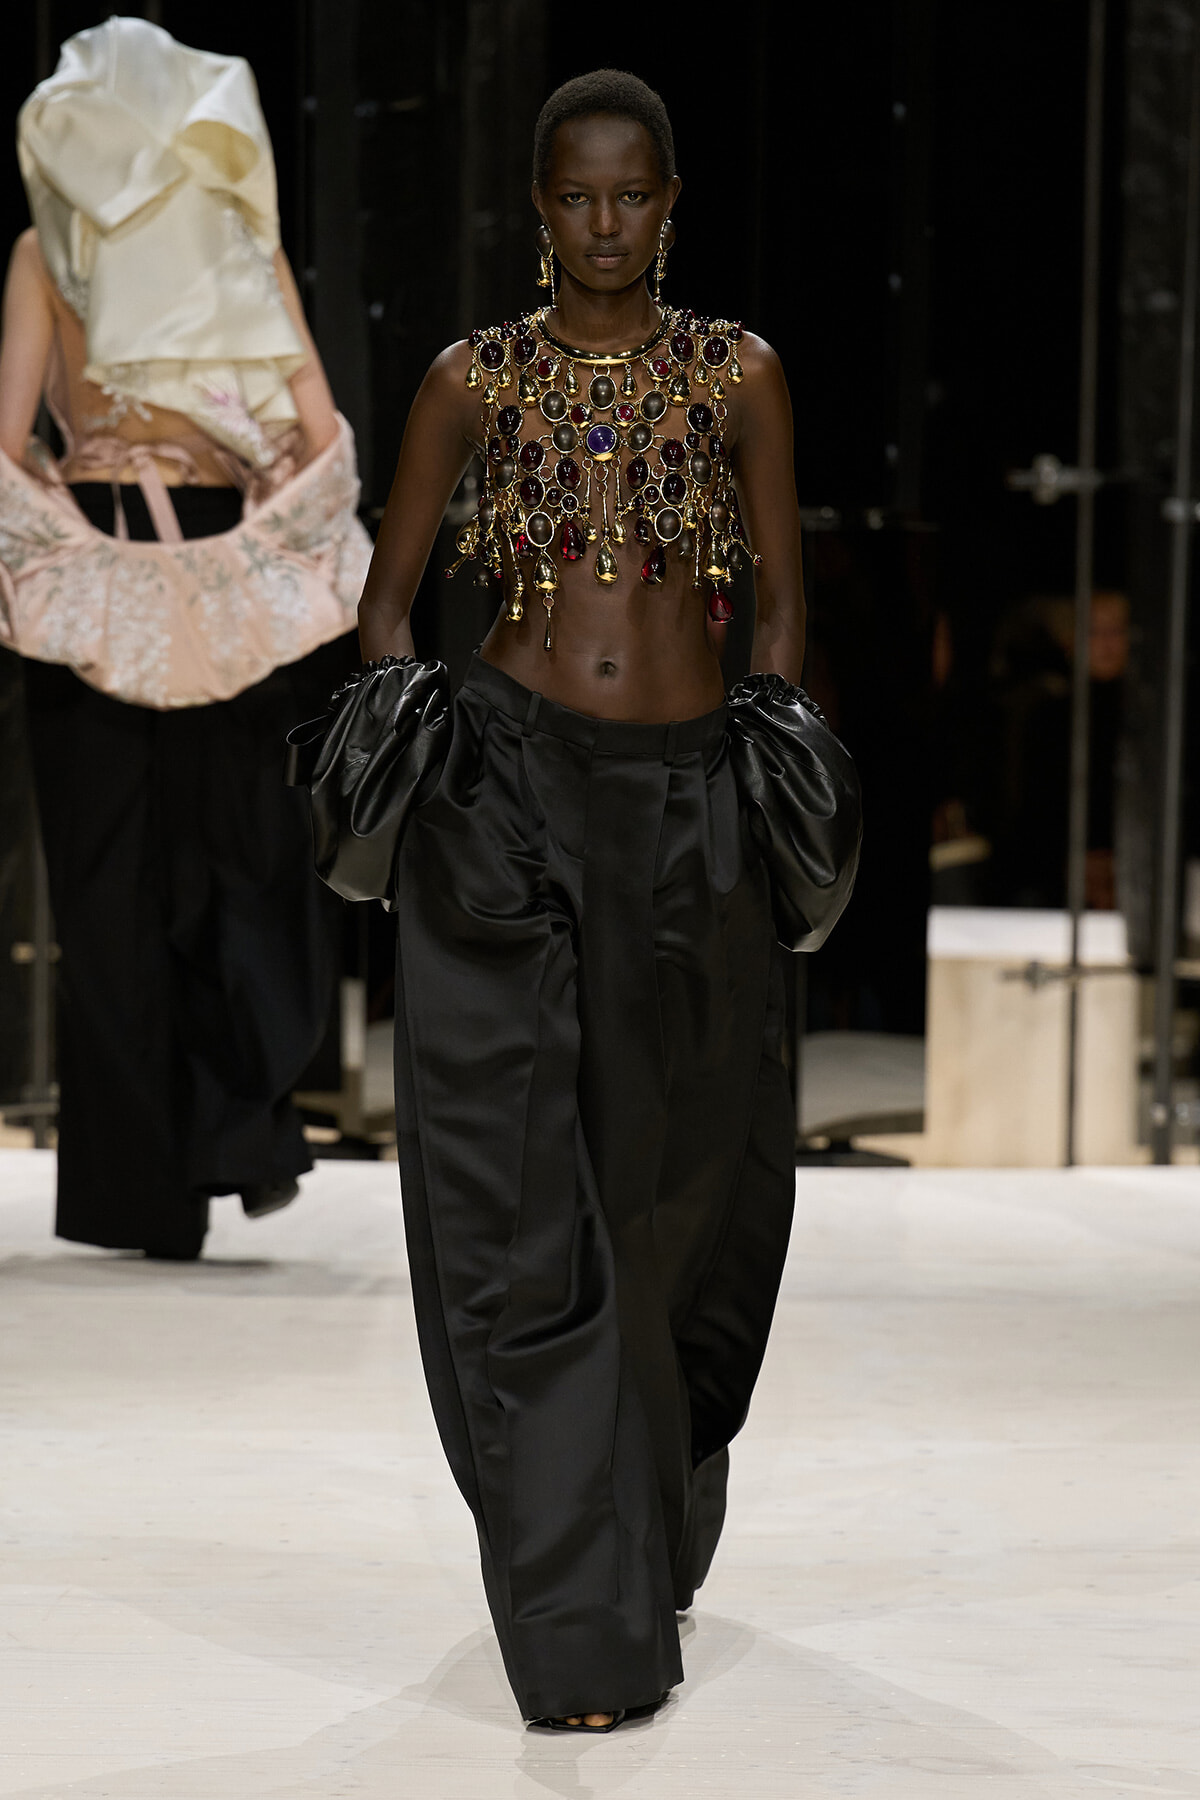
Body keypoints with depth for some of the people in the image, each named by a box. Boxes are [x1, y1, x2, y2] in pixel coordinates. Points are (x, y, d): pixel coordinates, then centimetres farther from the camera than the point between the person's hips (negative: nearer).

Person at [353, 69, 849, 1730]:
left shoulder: (737, 374, 8)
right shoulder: (477, 379, 6)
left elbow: (781, 602, 8)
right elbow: (389, 595, 9)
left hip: (688, 799, 1)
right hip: (507, 792, -1)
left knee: (684, 1173, 9)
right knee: (526, 1187, -6)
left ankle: (659, 1518, 35)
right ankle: (585, 1624, -1)